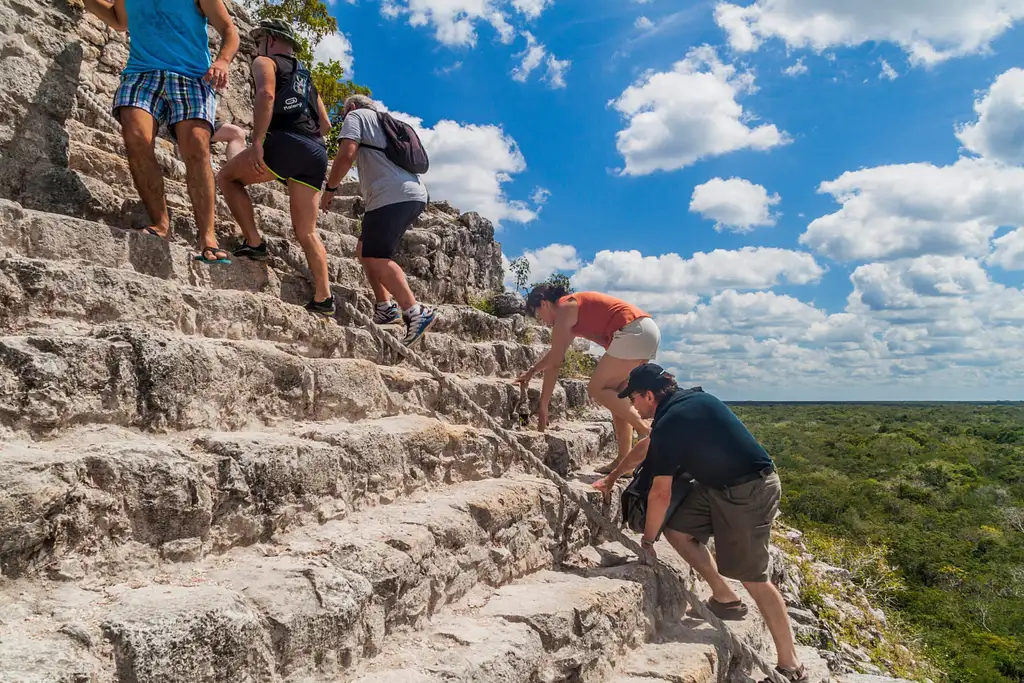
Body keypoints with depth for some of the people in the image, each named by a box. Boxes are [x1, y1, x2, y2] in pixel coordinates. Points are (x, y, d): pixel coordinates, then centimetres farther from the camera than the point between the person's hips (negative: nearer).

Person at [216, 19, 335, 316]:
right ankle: (323, 297, -1)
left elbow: (266, 94, -11)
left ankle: (254, 242, -2)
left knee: (227, 177, 14)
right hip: (317, 153, 7)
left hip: (285, 143, -6)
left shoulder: (265, 62, 12)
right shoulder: (306, 77, 33)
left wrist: (257, 142, -19)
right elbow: (325, 125, 30)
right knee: (306, 232, 7)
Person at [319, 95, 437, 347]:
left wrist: (330, 188, 3)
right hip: (414, 195, 9)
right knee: (365, 250, 16)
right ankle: (386, 307, 10)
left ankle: (415, 311, -21)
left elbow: (346, 155, -7)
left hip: (393, 195, -9)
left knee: (376, 257, -13)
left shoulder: (356, 115, 9)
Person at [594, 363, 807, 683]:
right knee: (677, 530, 7)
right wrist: (611, 478, 29)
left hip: (750, 491, -9)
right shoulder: (684, 400, 6)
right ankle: (724, 597, 18)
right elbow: (646, 447, 21)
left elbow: (660, 493, -17)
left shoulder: (670, 422, -23)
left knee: (751, 575, -3)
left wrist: (647, 540, -3)